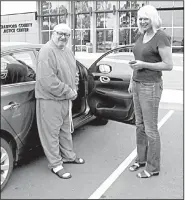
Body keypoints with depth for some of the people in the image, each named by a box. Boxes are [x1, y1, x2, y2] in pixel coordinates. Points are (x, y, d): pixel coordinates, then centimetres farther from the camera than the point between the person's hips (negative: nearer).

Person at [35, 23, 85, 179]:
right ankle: (55, 164, 15)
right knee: (51, 132, 3)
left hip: (66, 99, 9)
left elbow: (74, 72, 19)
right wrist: (68, 92, -20)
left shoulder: (68, 51, 11)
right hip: (50, 100, -9)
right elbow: (47, 80, -27)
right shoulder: (47, 51, -18)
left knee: (66, 129, 21)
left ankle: (68, 155, 39)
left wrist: (74, 90, 2)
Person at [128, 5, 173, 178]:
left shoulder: (161, 37, -13)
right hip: (137, 84, 8)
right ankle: (141, 159, 31)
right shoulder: (141, 36, 11)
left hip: (151, 86, -8)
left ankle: (153, 167, 15)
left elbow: (169, 65, -16)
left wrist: (144, 65, -20)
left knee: (150, 129, 0)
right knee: (139, 125, 16)